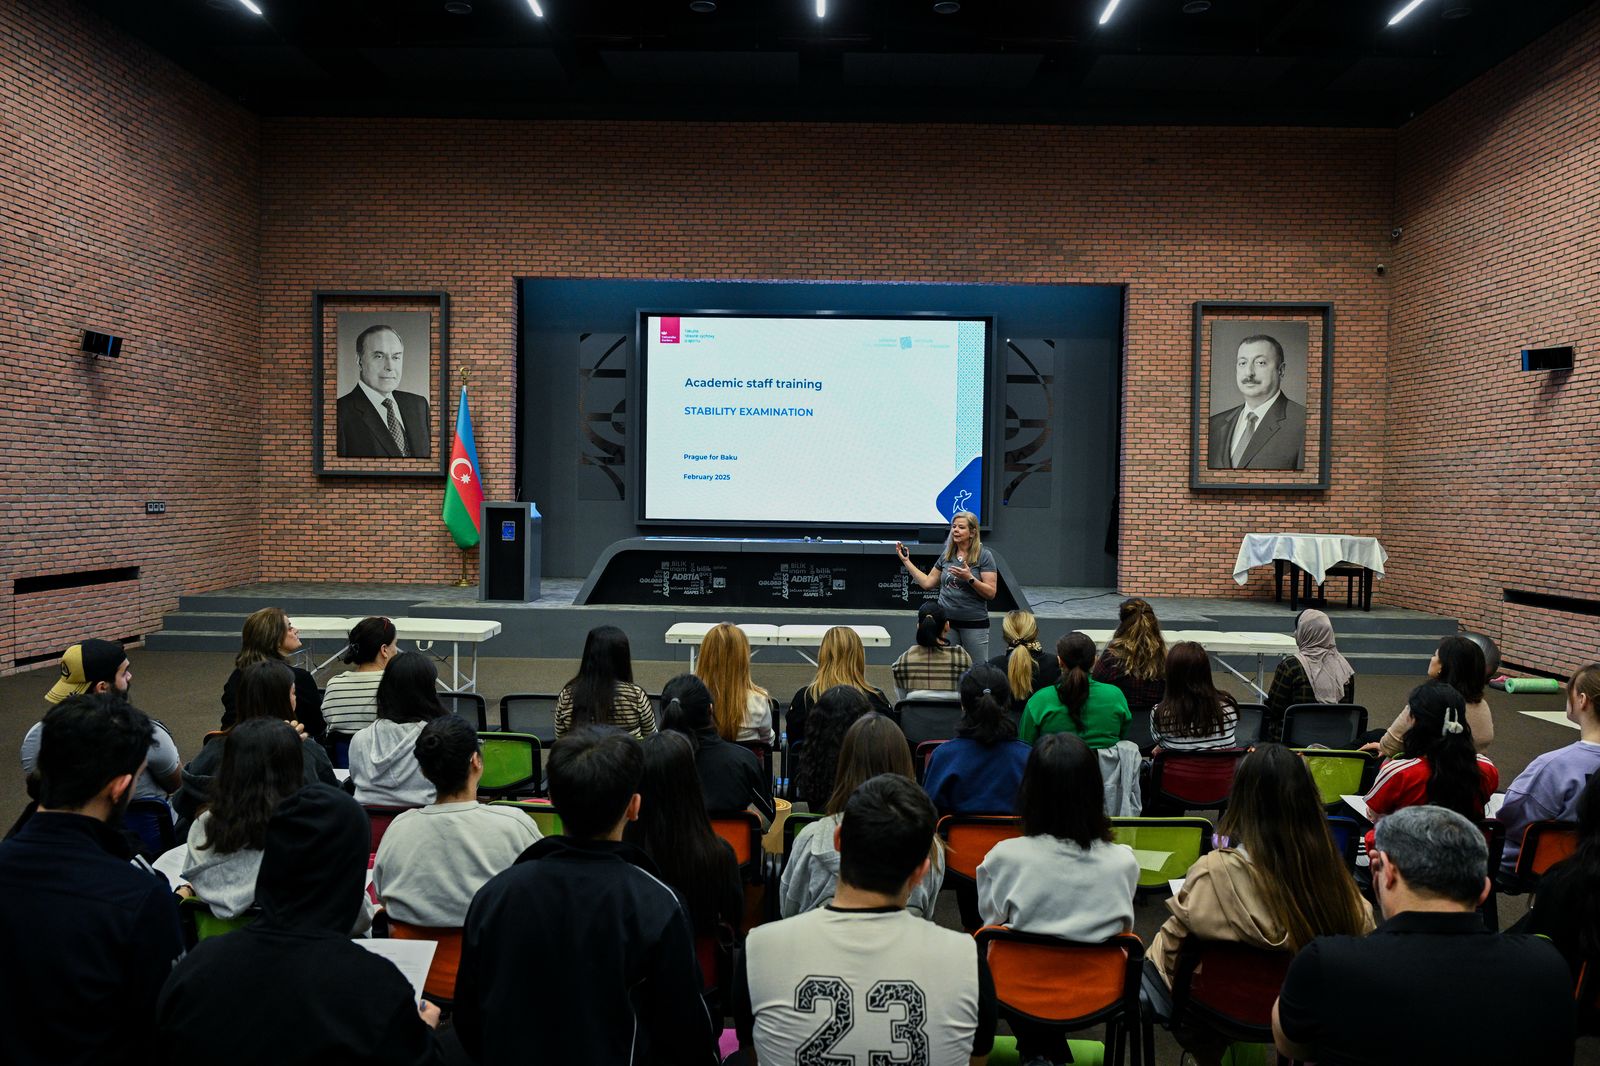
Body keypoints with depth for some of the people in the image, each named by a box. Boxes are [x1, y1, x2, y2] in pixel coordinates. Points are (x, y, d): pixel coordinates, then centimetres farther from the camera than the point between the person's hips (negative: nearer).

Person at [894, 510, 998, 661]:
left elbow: (991, 593, -10)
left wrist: (970, 578, -23)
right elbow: (927, 582, 13)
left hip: (974, 623, -4)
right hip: (946, 620, 5)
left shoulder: (984, 555, -5)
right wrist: (906, 561, 11)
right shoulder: (946, 555, 10)